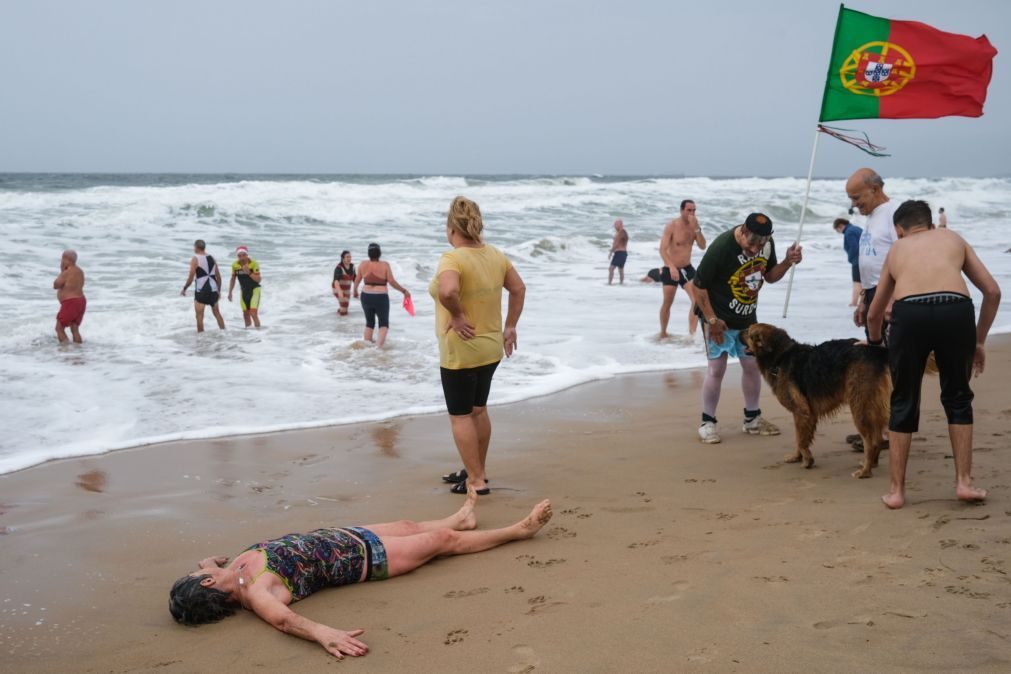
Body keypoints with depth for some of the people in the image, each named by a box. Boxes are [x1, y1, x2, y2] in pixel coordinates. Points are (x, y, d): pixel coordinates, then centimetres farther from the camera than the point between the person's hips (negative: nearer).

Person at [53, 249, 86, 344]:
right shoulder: (80, 271, 10)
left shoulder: (67, 272, -17)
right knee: (75, 329, 13)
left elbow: (55, 285, -8)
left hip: (71, 302, -9)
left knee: (59, 328, -1)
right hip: (81, 301, 9)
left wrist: (62, 271, -3)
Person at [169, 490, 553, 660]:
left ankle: (460, 519, 62)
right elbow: (283, 618, -56)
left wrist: (208, 562, -6)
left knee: (408, 526, 30)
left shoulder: (237, 569, -13)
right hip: (362, 557, -8)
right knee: (442, 540, 7)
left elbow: (208, 562, 12)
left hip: (336, 537, 8)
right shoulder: (254, 593, -34)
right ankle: (519, 530, 28)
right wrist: (324, 633, -71)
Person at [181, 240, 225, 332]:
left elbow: (191, 277, -11)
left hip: (201, 290, -5)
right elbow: (218, 276, 12)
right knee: (217, 313, 17)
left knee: (199, 315, 1)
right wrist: (219, 290, 21)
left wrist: (184, 288, 1)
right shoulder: (211, 258, 10)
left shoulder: (195, 259, -6)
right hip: (213, 290, 6)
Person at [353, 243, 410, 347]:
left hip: (366, 297, 3)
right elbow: (392, 281, -11)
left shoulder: (363, 265, -1)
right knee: (384, 324, 7)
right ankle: (379, 346, -13)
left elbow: (357, 280, 11)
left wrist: (355, 291, 30)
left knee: (369, 323, 20)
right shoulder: (385, 265, -10)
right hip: (381, 298, -3)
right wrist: (404, 291, 0)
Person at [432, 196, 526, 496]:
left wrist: (458, 316, -24)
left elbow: (447, 291, -41)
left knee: (460, 415, 5)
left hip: (461, 351, -8)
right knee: (478, 409, 21)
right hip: (492, 347, 8)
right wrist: (510, 326, 15)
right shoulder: (495, 255, 2)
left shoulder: (453, 259, -21)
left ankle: (476, 480, 9)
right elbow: (519, 288, 11)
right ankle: (477, 470, 33)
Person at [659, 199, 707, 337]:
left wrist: (697, 229, -19)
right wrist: (672, 267, -32)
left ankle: (692, 333, -11)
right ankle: (663, 333, 23)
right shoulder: (671, 226, -14)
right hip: (670, 269, -4)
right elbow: (662, 249, -20)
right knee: (667, 303, 6)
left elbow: (702, 247, -6)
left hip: (687, 268, 4)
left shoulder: (694, 225, 1)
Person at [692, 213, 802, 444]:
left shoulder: (768, 243, -8)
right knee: (716, 368, -3)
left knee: (753, 366, 10)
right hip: (719, 319, -6)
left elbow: (770, 275, 7)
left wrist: (787, 262, -13)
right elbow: (699, 287, -20)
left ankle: (752, 419, 24)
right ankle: (707, 422, 9)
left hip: (747, 318, 6)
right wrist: (712, 320, -20)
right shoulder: (721, 247, -27)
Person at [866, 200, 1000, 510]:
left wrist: (875, 342, 60)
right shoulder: (953, 239, 31)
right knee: (958, 398, 20)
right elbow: (993, 292, 24)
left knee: (903, 403, 14)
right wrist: (979, 340, 33)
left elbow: (874, 314, 40)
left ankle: (896, 490, 19)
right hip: (955, 310, 0)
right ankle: (964, 481, 20)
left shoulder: (896, 249, 33)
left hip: (909, 313, 0)